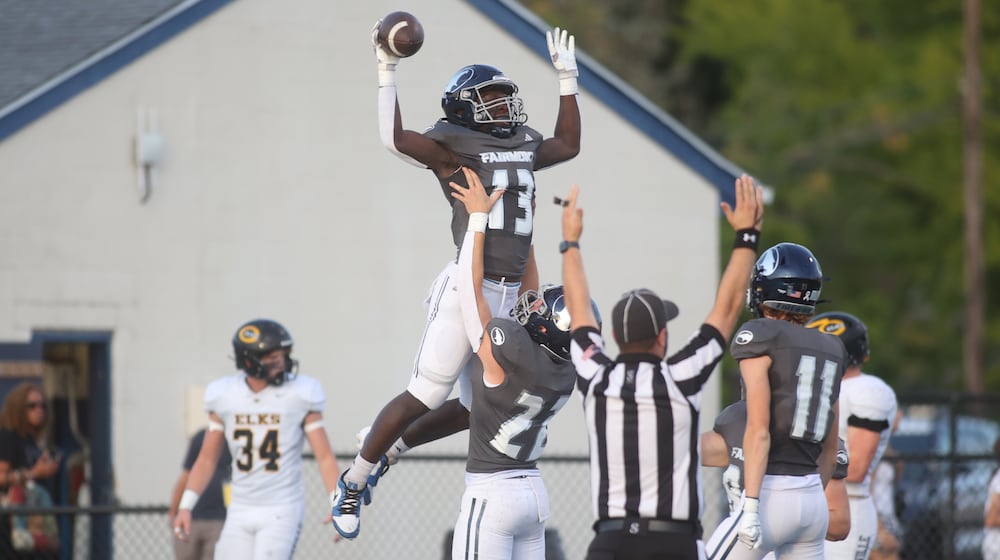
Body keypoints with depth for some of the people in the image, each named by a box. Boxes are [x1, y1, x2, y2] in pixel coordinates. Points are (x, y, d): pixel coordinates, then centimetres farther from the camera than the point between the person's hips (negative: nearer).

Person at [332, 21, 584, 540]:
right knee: (425, 396, -6)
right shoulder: (453, 147, -7)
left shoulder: (524, 145, 15)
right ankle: (354, 481, 11)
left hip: (510, 296, 8)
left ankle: (382, 446, 33)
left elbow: (567, 145, 34)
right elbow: (394, 138, -21)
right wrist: (387, 73, -20)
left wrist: (567, 78, 30)